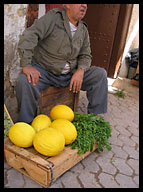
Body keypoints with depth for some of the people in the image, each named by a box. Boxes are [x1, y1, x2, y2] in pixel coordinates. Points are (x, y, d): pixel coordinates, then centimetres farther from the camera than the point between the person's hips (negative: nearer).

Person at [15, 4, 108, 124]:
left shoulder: (83, 30, 10)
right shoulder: (54, 17, -7)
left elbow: (86, 55, 11)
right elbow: (30, 35, -18)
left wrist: (80, 70, -12)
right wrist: (27, 64, -29)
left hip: (71, 74, 5)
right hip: (43, 70, -4)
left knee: (100, 74, -9)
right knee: (24, 82, -34)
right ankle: (25, 124, -12)